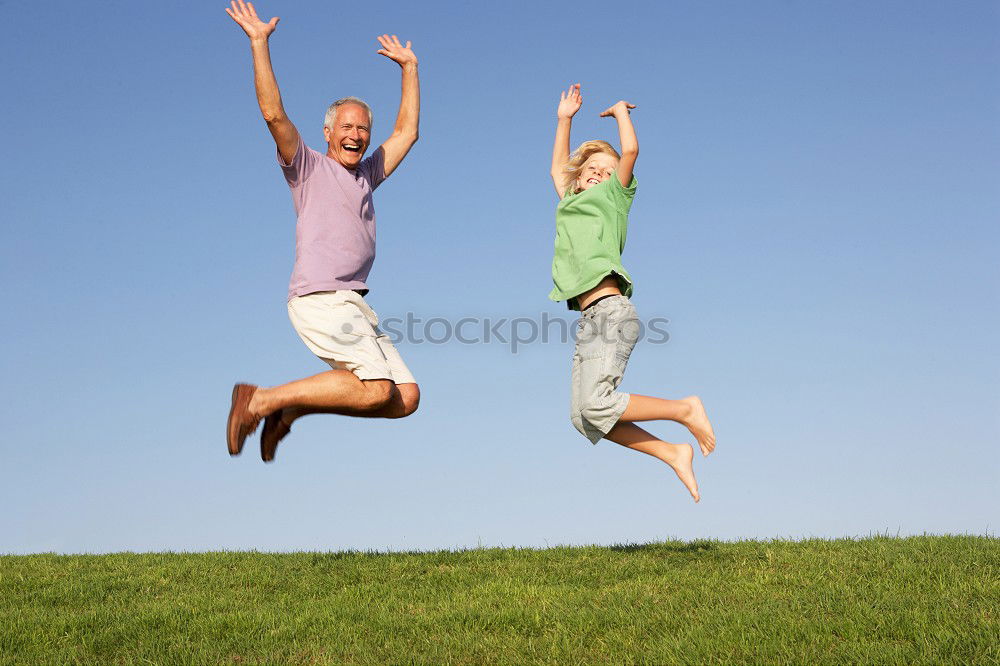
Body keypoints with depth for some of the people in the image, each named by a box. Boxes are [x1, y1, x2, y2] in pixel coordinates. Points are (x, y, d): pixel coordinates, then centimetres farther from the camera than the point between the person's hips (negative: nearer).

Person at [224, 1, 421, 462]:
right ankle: (262, 400, -11)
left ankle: (292, 407, 4)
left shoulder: (367, 175, 24)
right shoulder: (308, 167, 7)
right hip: (320, 298, -7)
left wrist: (408, 66, 31)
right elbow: (273, 114, -6)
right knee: (377, 390, -22)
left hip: (353, 303, 7)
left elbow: (407, 131, 29)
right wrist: (259, 42, -8)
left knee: (407, 397, -3)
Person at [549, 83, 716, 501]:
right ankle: (673, 454, 0)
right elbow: (558, 168, 44)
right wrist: (564, 119, 43)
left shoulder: (612, 198, 11)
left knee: (595, 405, -22)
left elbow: (630, 150, 2)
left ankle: (685, 410, -8)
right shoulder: (571, 204, 28)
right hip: (589, 320, 7)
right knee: (584, 418, -5)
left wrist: (620, 111, 18)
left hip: (610, 310, -7)